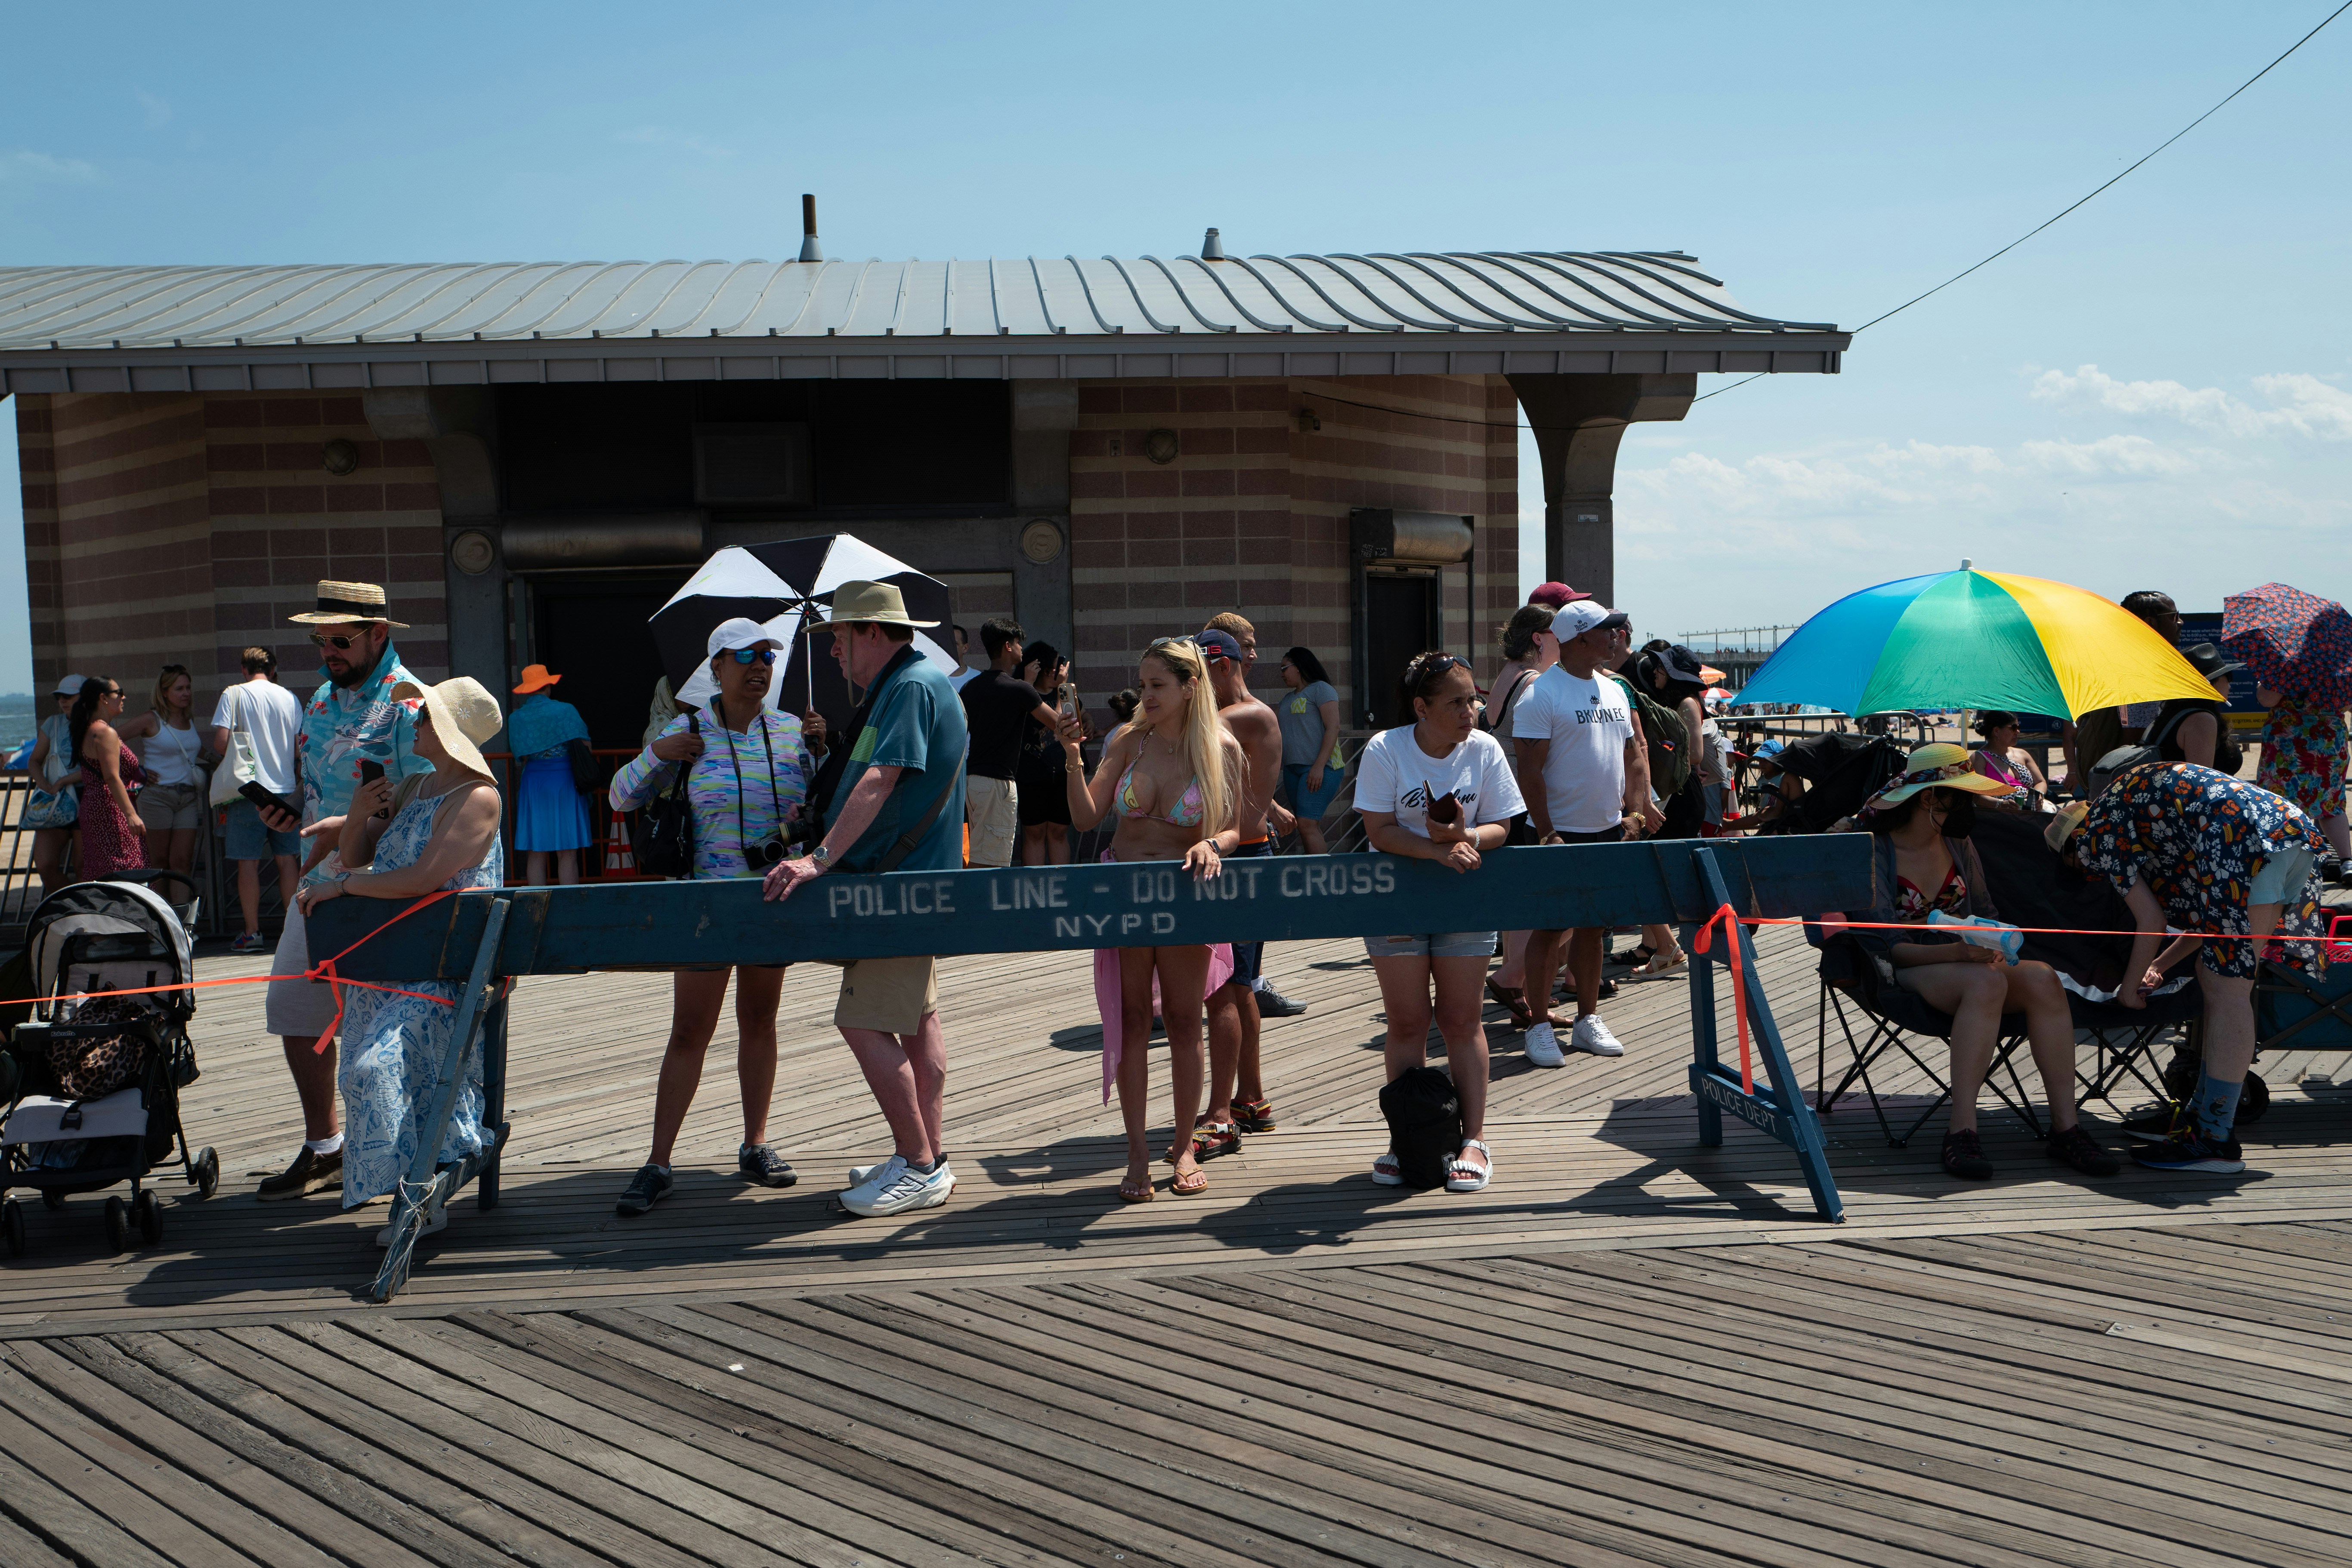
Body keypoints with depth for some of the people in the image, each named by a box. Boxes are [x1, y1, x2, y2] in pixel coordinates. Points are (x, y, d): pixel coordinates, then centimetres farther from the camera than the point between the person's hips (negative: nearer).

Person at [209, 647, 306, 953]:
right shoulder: (290, 698, 6)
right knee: (288, 859, 7)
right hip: (286, 789, 3)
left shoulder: (234, 695, -3)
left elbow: (221, 744, -9)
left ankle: (252, 931, 4)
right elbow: (301, 747, 8)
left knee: (248, 862, 2)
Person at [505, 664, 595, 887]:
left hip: (531, 783, 3)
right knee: (567, 853, -2)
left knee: (535, 854, 5)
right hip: (564, 780, -3)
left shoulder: (515, 718, 4)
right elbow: (585, 747, -2)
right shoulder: (566, 710, -4)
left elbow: (519, 760, 7)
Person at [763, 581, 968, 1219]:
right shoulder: (899, 688, 18)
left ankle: (919, 1168, -5)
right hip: (909, 881, 11)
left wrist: (821, 857, -31)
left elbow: (880, 782, -27)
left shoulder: (913, 686, -16)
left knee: (864, 1021, -10)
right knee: (916, 1020, 13)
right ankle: (928, 1159, 20)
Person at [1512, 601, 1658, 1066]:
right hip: (1561, 834, -7)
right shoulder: (1542, 692, -12)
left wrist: (1635, 809, 5)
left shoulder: (1614, 691, 11)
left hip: (1608, 831, 7)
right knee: (1549, 928, 0)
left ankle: (1588, 1019, 23)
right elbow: (1530, 769, -15)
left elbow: (1633, 755, 17)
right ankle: (1539, 1027, 8)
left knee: (1594, 927, 13)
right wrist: (1547, 833, -18)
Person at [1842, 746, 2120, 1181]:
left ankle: (2065, 1127, -27)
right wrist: (1957, 952, -27)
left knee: (2042, 978, -25)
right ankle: (1962, 1129, -38)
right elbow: (1884, 945, -13)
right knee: (1985, 982, -37)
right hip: (1905, 972, -6)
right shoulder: (1873, 851, -7)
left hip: (1966, 961, 6)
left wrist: (1992, 943, -6)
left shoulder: (1959, 844, 14)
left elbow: (1985, 912, 19)